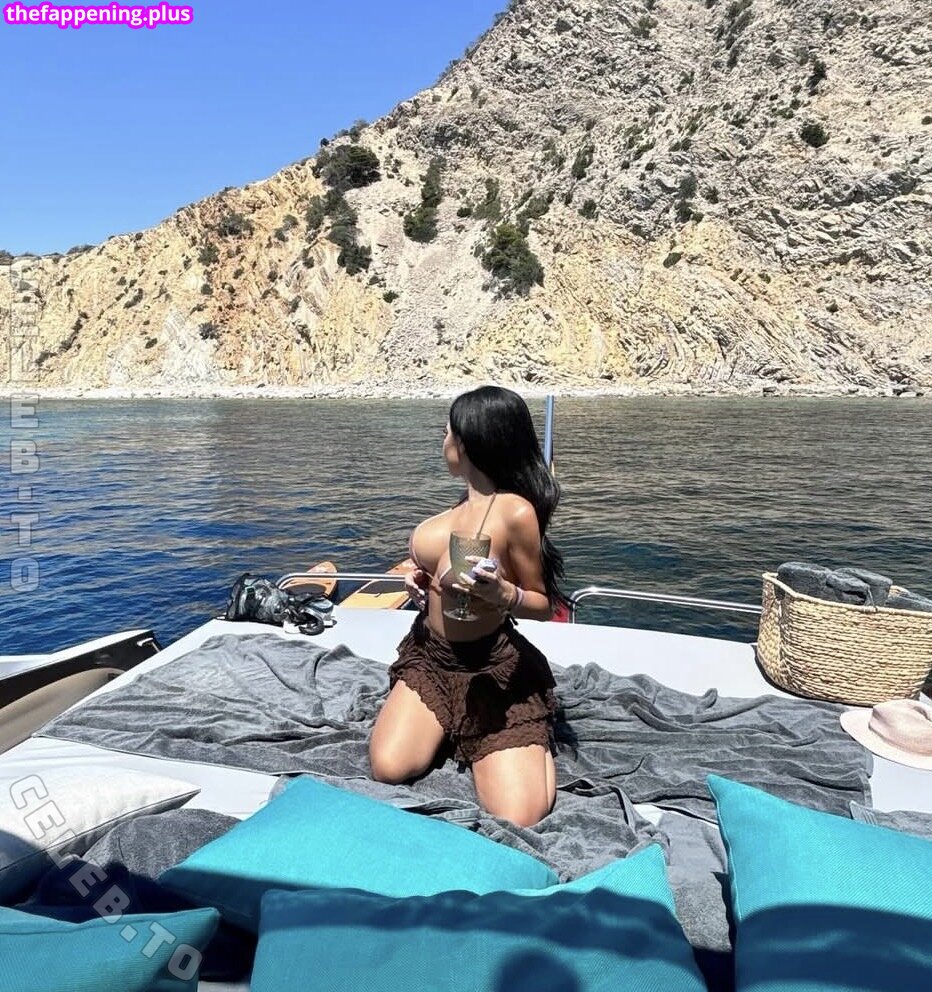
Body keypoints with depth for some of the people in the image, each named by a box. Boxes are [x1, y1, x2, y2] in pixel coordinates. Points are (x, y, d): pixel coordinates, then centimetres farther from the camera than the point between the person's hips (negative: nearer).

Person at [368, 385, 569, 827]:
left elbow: (543, 604, -12)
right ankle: (450, 726, 17)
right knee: (388, 768, -13)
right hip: (429, 656, 6)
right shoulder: (466, 500, 4)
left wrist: (500, 593, -32)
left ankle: (531, 738, 17)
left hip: (492, 669, -6)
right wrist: (420, 580, 1)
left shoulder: (516, 512, -21)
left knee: (517, 818, -13)